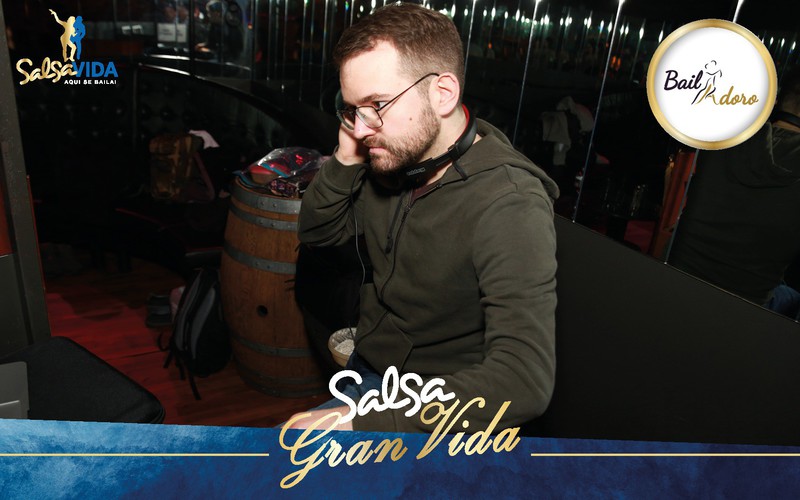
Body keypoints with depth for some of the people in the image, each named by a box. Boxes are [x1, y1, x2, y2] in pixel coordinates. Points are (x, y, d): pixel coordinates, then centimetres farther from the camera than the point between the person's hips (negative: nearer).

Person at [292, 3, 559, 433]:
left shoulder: (509, 206, -27)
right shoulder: (391, 156, -5)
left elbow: (525, 381, -33)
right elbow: (317, 232, 8)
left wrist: (359, 421, -34)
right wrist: (345, 160, -12)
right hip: (365, 374, 6)